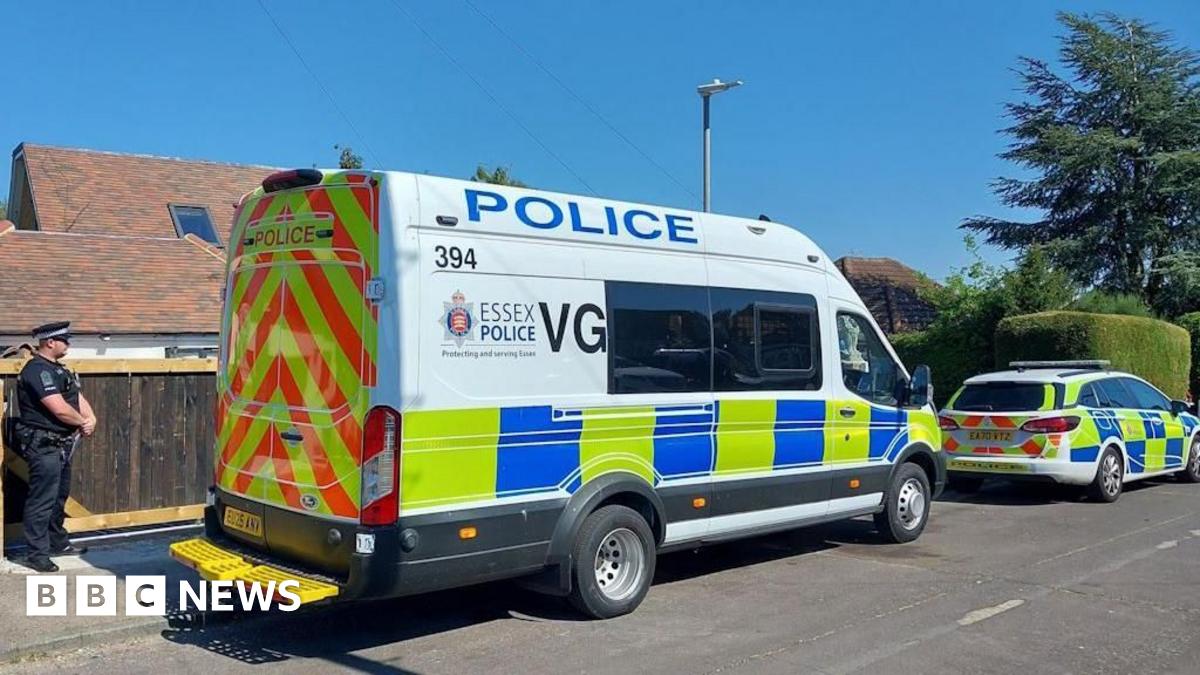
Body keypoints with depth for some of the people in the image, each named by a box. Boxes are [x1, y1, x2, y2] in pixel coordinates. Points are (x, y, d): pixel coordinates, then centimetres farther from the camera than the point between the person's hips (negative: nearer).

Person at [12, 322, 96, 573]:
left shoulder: (58, 370, 14)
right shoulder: (38, 370, -18)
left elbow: (78, 398, 12)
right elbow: (60, 409, -25)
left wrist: (91, 419, -8)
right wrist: (82, 422, -7)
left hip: (61, 445, 10)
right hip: (43, 446, -10)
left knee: (58, 497, 20)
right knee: (41, 500, -5)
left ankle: (58, 543, 32)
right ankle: (37, 553, 2)